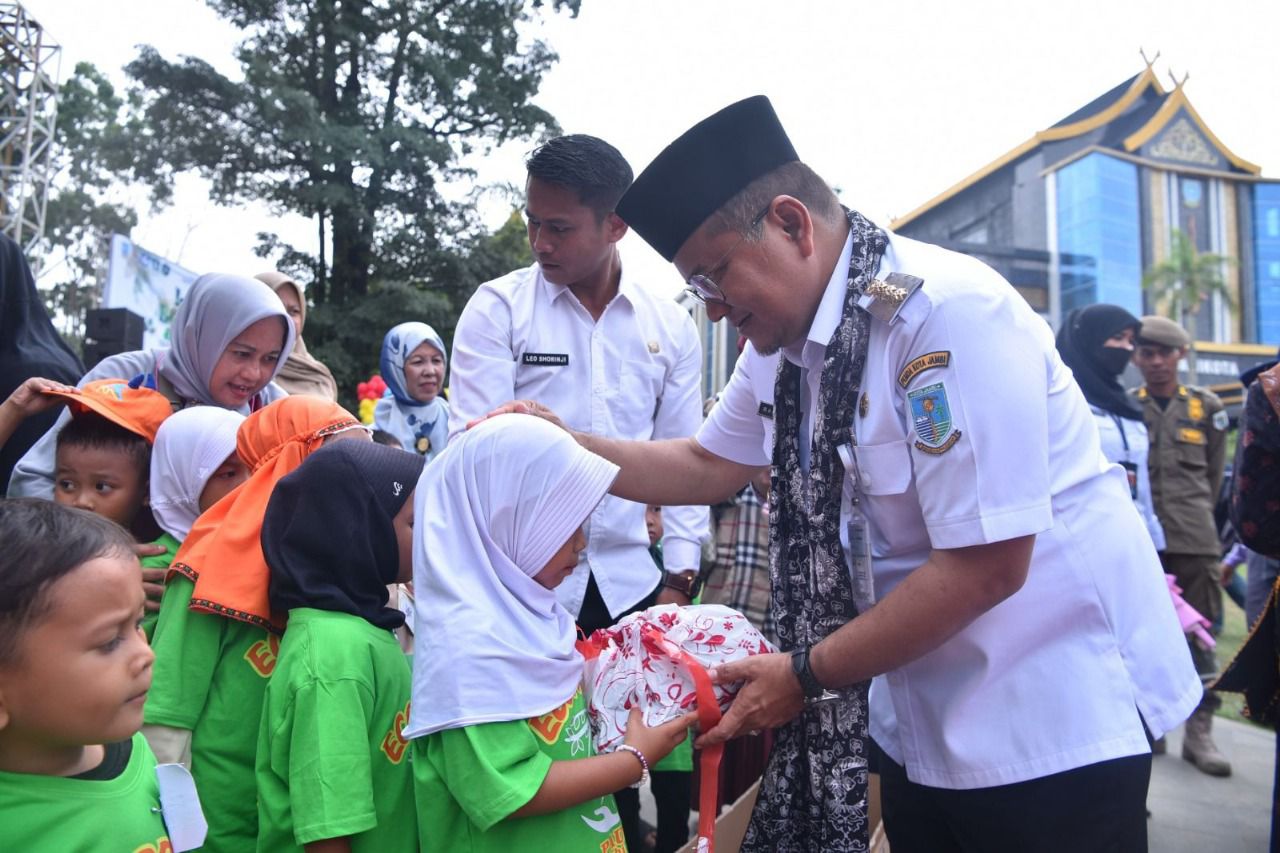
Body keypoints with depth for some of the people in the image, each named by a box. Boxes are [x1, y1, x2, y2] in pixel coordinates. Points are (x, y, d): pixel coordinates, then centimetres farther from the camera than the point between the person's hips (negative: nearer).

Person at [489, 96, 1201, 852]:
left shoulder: (947, 313, -24)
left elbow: (987, 567, -25)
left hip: (1051, 716, -7)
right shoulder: (783, 340, 1)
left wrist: (808, 675, -17)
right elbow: (707, 467, 11)